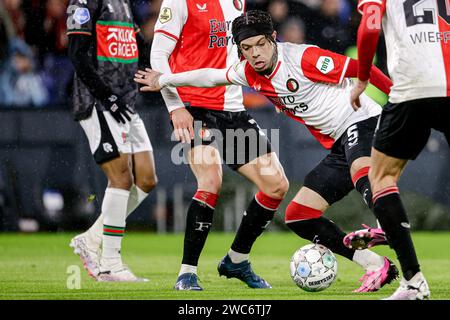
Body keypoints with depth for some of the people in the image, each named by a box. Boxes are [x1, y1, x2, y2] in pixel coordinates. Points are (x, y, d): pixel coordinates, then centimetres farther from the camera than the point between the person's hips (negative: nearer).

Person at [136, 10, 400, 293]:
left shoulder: (303, 58, -15)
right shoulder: (251, 73, 8)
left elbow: (361, 69, -16)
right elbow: (213, 76, 25)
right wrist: (164, 80, 36)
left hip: (363, 122, -8)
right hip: (340, 145, 8)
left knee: (360, 172, -41)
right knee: (298, 216, 3)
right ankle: (378, 266, -4)